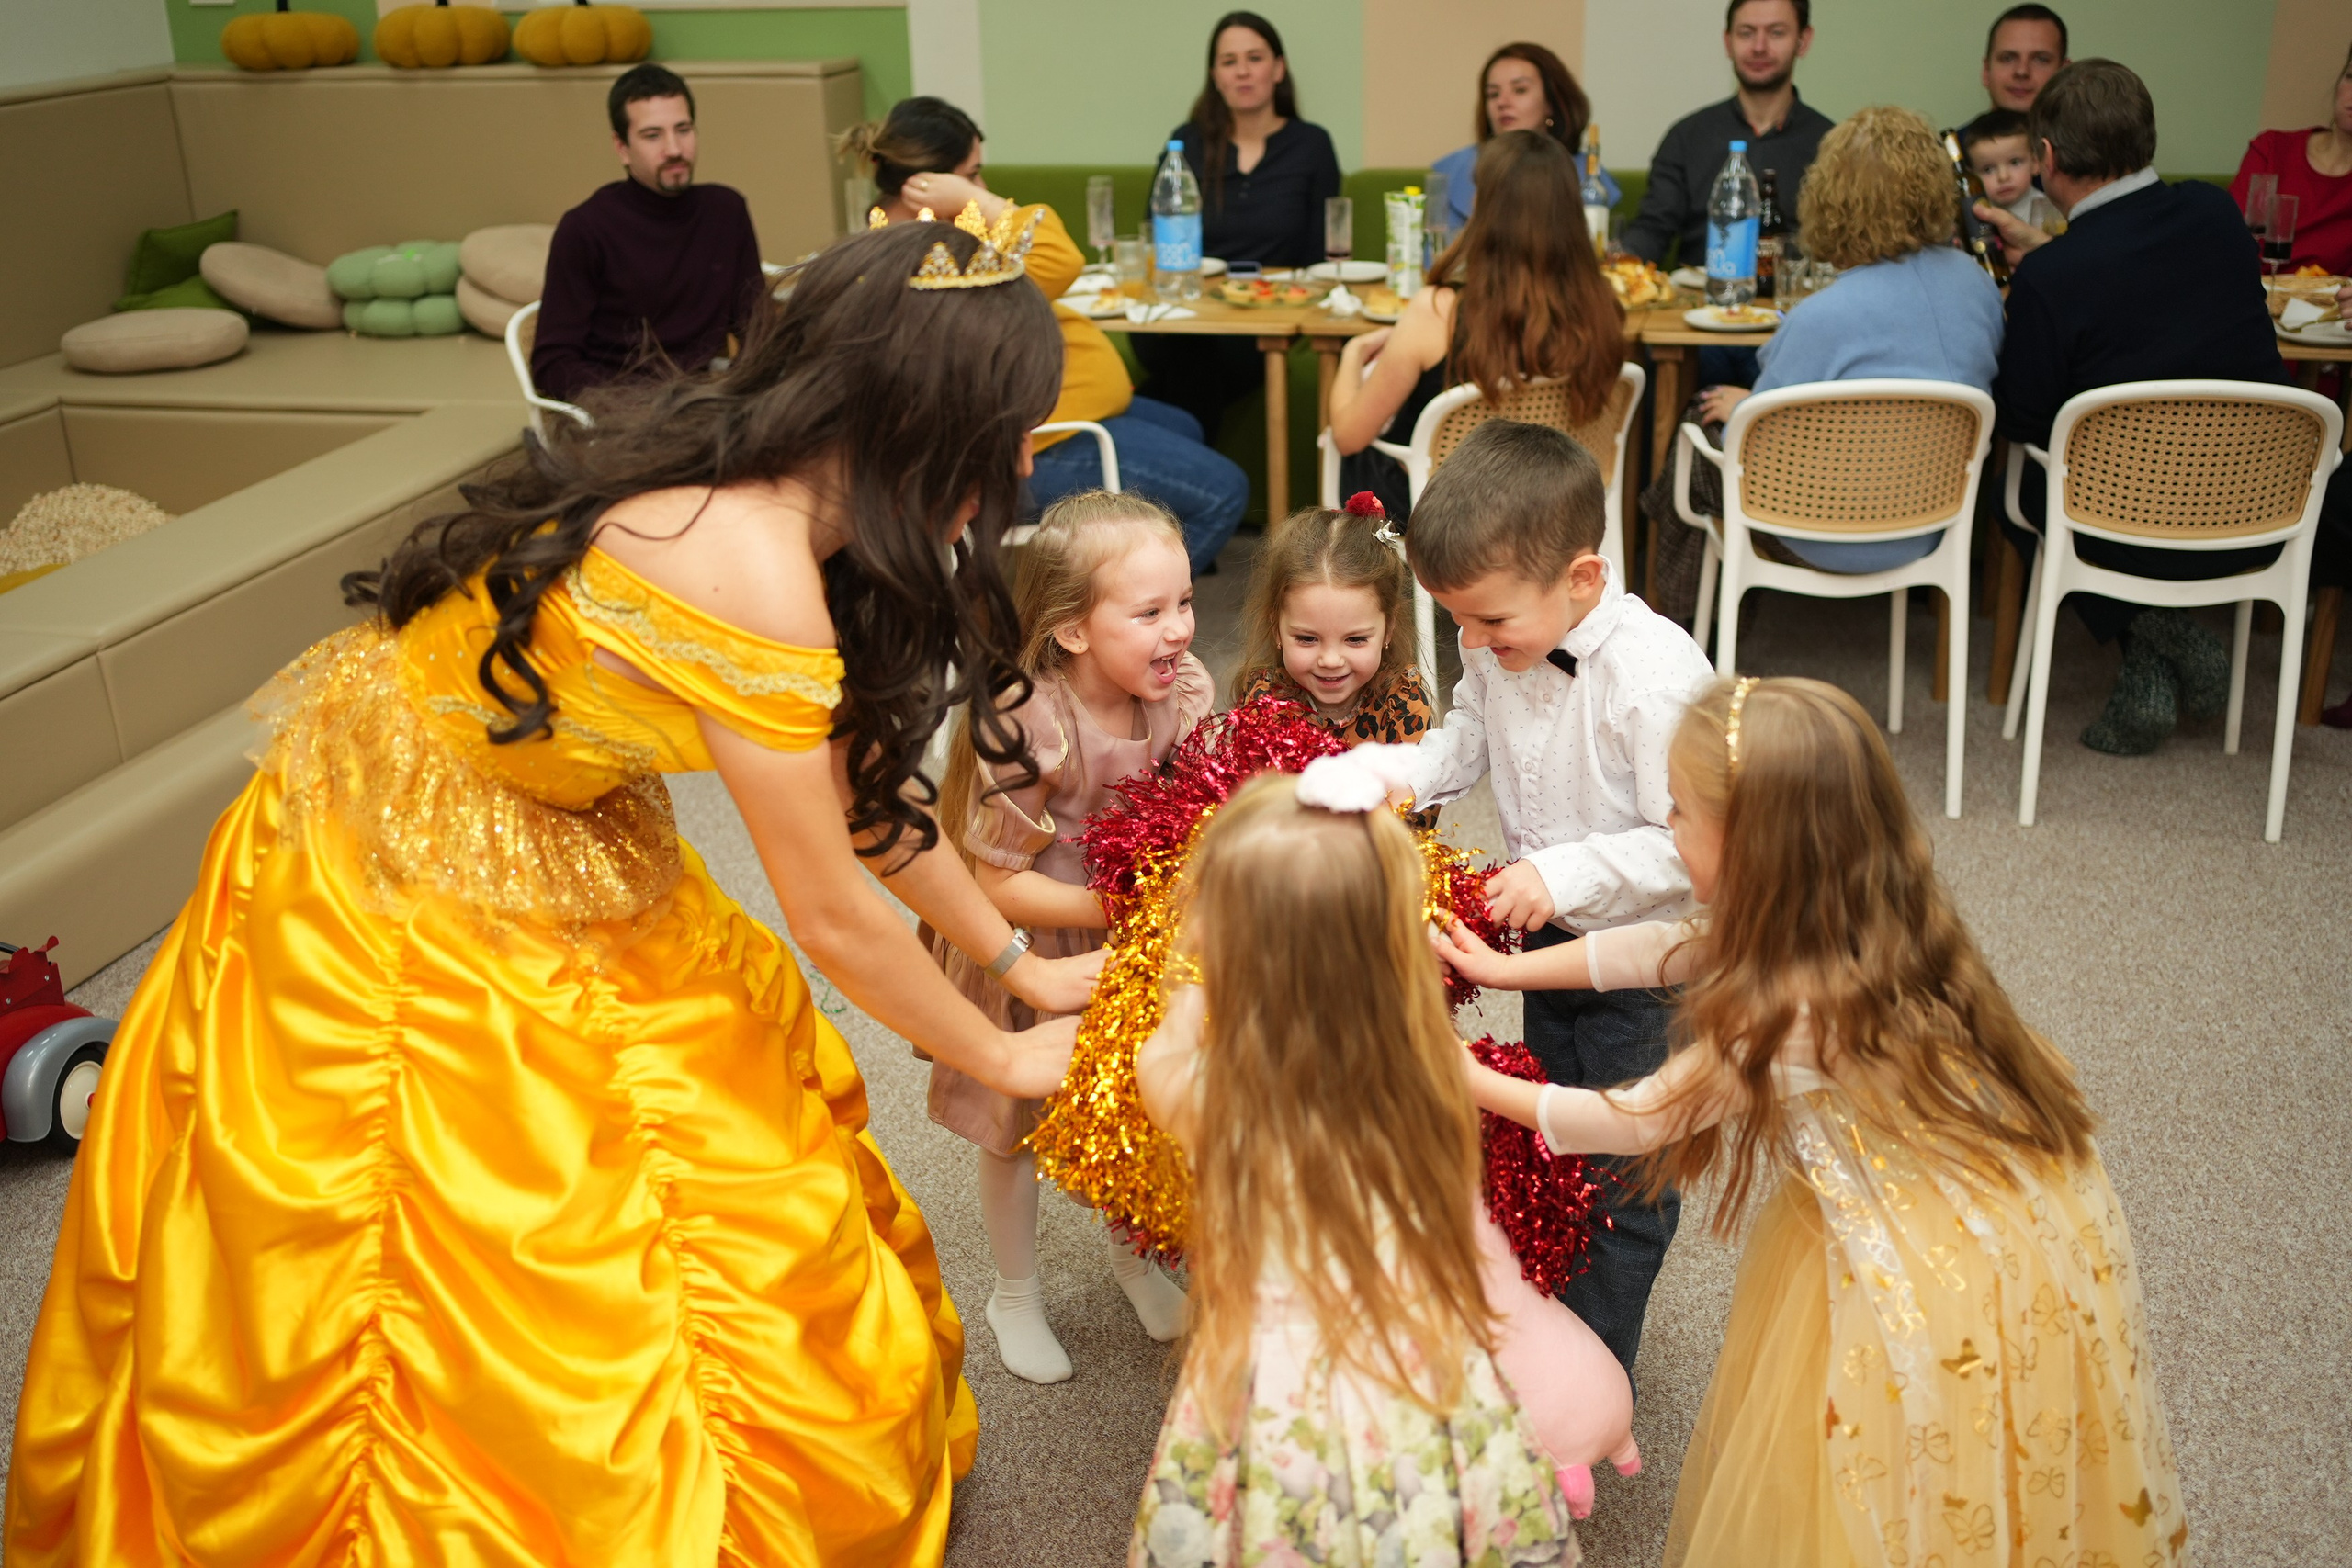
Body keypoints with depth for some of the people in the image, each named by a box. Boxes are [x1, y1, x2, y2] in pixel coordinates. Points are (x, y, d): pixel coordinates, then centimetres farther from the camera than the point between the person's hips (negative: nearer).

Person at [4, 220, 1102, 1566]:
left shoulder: (748, 485, -5)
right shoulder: (754, 575, -33)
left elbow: (856, 787, 6)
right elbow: (835, 915, -22)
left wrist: (1014, 956, 9)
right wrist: (1002, 1059, -6)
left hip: (526, 850, 9)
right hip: (406, 887, -9)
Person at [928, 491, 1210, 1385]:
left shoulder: (1187, 692, -15)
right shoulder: (1026, 729, -31)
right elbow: (997, 884, -25)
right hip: (1034, 963, -4)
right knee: (1018, 1130, 16)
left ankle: (1129, 1254, 51)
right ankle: (1016, 1293, 42)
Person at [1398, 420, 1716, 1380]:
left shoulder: (1656, 676, -33)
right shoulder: (1499, 646, -11)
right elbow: (1471, 736, 8)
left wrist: (1564, 872, -33)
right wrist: (1399, 776, -10)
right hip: (1552, 937, 8)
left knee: (1624, 1171, 9)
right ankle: (1551, 1325, 47)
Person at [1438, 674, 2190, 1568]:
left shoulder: (1787, 1021, -32)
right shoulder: (1859, 923, -9)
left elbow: (1636, 1121, -15)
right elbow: (1663, 949, 4)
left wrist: (1474, 1084, -2)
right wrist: (1502, 969, 9)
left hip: (1944, 1278, -8)